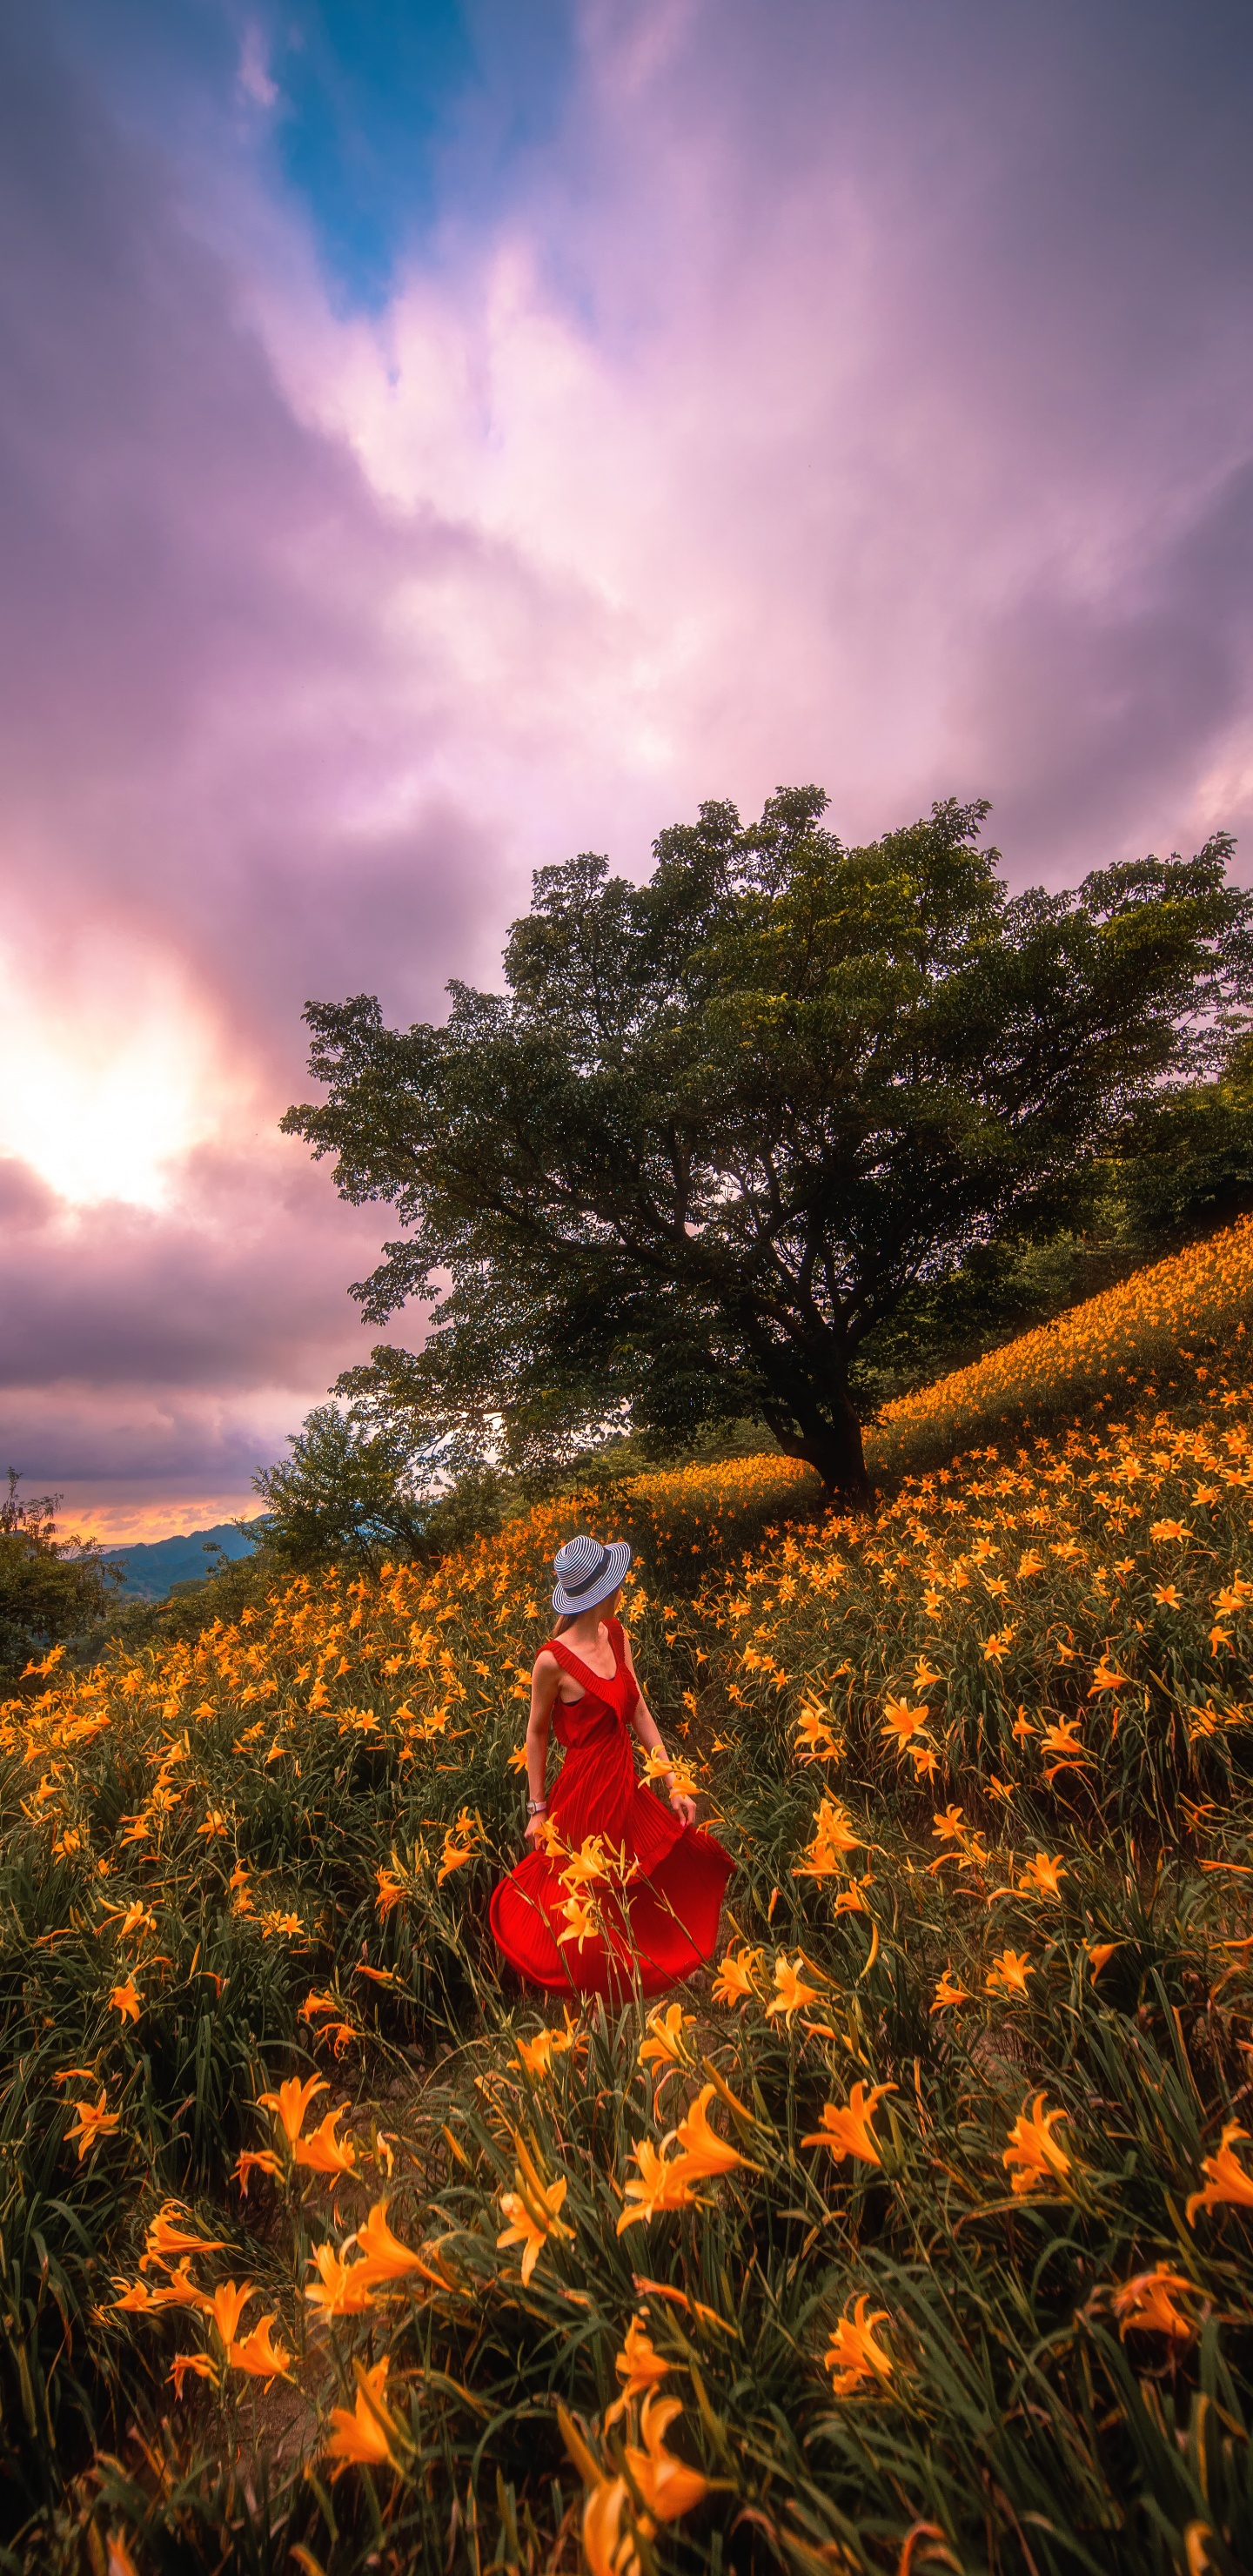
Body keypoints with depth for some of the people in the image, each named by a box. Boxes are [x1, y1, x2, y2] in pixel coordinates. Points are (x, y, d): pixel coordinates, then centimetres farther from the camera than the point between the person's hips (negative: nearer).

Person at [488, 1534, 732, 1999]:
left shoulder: (616, 1633, -7)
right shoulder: (553, 1660, -26)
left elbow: (639, 1711, 0)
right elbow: (537, 1734, -9)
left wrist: (673, 1783, 0)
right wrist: (537, 1810, -1)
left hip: (627, 1786, 6)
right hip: (586, 1794, -6)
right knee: (584, 1907, 14)